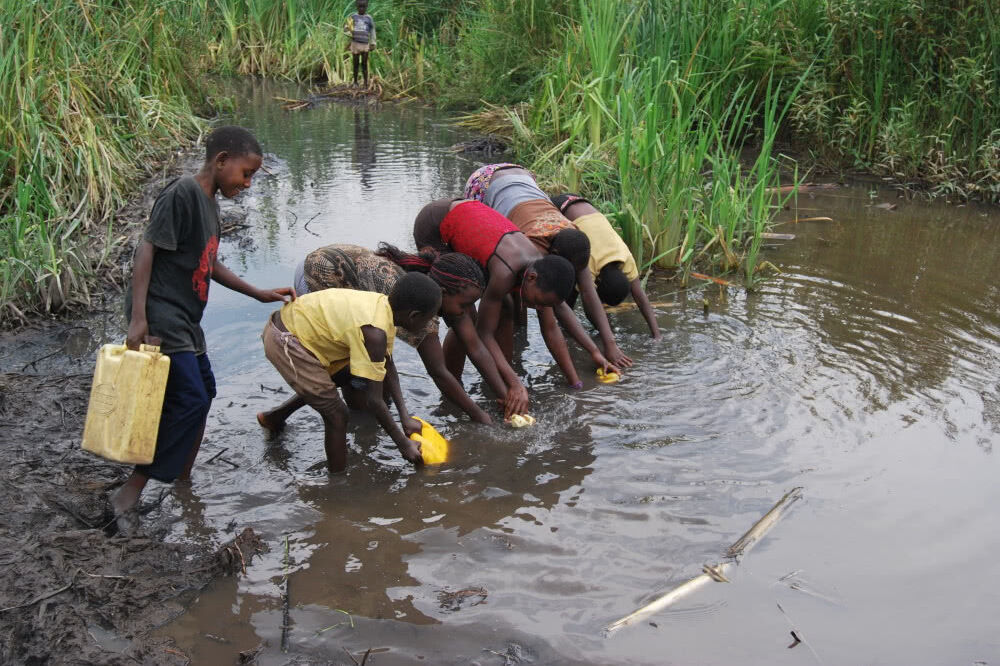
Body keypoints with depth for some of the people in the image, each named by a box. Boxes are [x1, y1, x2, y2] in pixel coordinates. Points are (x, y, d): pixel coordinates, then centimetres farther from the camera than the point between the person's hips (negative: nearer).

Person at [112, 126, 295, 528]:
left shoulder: (210, 203, 14)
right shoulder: (181, 194, -14)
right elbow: (146, 250, -19)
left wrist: (260, 294, 22)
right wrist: (138, 317, -25)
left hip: (185, 318, 10)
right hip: (160, 316, -10)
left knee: (203, 391, 18)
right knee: (189, 401, -14)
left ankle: (182, 480, 34)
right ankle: (130, 493, -5)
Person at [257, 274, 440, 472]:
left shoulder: (385, 304, -2)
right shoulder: (374, 332, -28)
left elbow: (388, 365, 10)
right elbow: (373, 400, -23)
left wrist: (405, 418, 7)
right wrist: (403, 444, -12)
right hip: (284, 342, -10)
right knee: (337, 415, -6)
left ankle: (274, 417, 39)